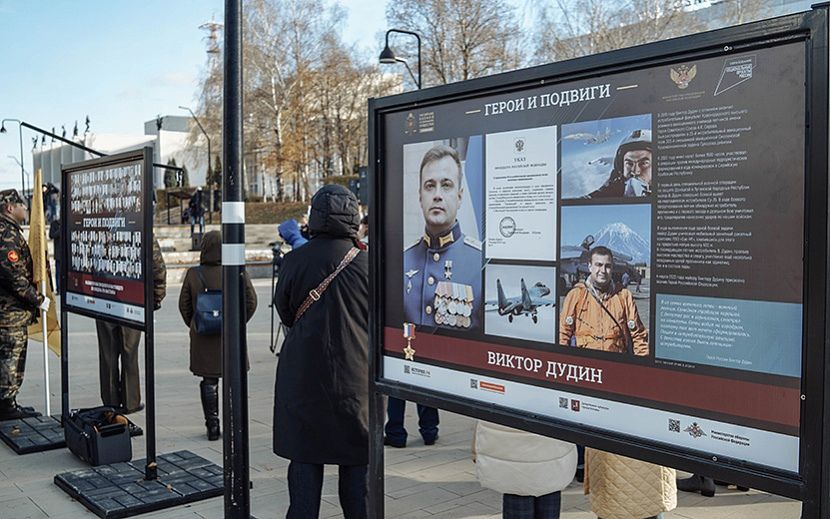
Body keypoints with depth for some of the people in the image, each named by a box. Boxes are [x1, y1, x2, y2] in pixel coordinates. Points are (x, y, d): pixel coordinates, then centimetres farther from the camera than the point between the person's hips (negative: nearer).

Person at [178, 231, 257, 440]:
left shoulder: (193, 274, -5)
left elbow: (184, 305, 2)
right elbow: (251, 301, -3)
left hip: (203, 338, 1)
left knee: (209, 382, 10)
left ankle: (212, 426, 13)